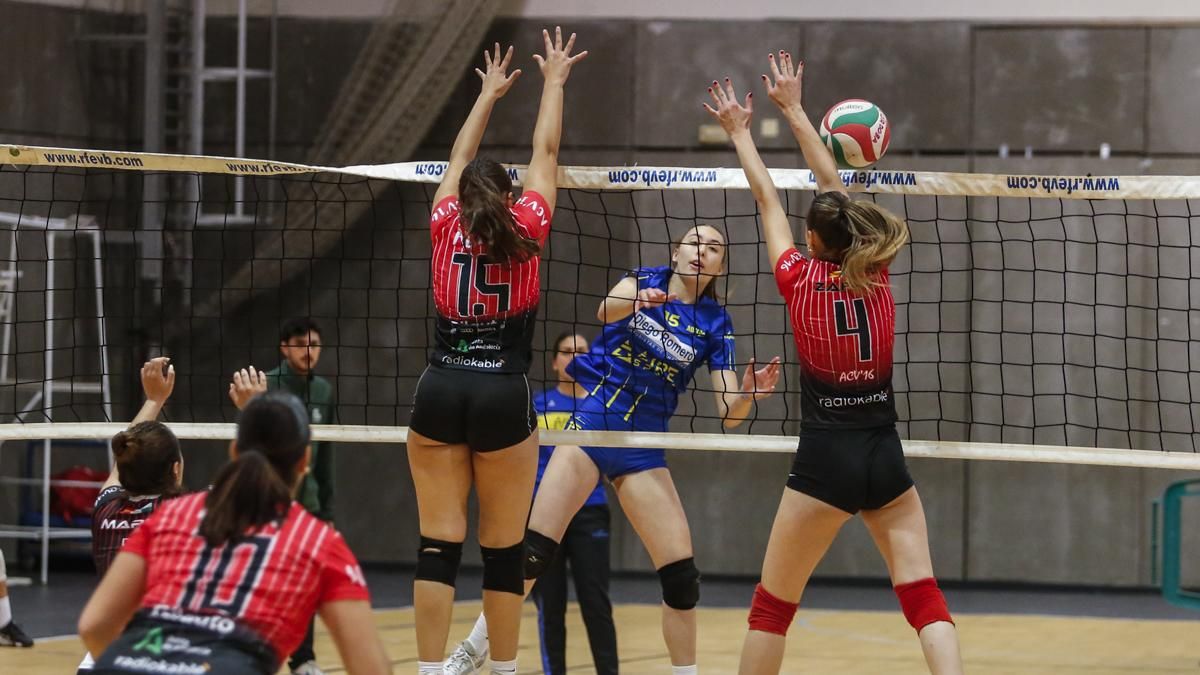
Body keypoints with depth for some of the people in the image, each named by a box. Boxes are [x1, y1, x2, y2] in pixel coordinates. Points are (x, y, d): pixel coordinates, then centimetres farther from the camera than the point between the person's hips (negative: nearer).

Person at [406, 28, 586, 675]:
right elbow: (546, 152, 16)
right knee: (504, 549, 5)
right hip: (503, 395, -2)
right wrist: (554, 81, 30)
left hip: (440, 391, 2)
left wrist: (489, 93, 39)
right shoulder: (525, 229, 3)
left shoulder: (446, 226, 8)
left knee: (438, 544, -1)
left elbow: (459, 160, 26)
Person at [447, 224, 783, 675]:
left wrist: (749, 392, -23)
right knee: (532, 552, -12)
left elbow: (729, 413, -1)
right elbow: (607, 310, -22)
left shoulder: (715, 322, 5)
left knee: (681, 574, -7)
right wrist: (634, 301, -44)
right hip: (591, 421, -2)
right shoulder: (644, 281, 2)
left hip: (642, 444, 2)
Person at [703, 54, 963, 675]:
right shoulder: (876, 279, 4)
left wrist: (740, 132, 26)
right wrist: (793, 110, 25)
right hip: (884, 455, 3)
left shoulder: (801, 281, -4)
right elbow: (833, 188, 15)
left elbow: (767, 201, 11)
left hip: (826, 460, -3)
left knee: (773, 603, 8)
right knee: (923, 595, -1)